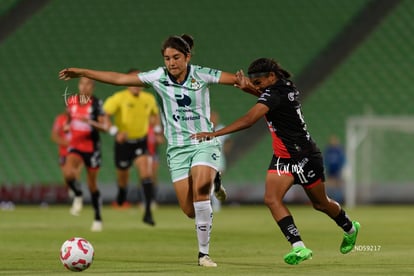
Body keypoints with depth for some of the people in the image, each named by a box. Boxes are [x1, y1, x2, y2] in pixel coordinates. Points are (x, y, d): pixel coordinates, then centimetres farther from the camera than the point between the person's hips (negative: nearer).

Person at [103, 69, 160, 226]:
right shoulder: (119, 98, -13)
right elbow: (104, 115, -18)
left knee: (146, 173, -19)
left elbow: (155, 113, 21)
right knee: (122, 176, 12)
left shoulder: (149, 99, 0)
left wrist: (158, 130, 7)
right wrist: (116, 132, -30)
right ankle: (121, 198, 48)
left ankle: (148, 212, -23)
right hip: (123, 143, -2)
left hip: (141, 142, 2)